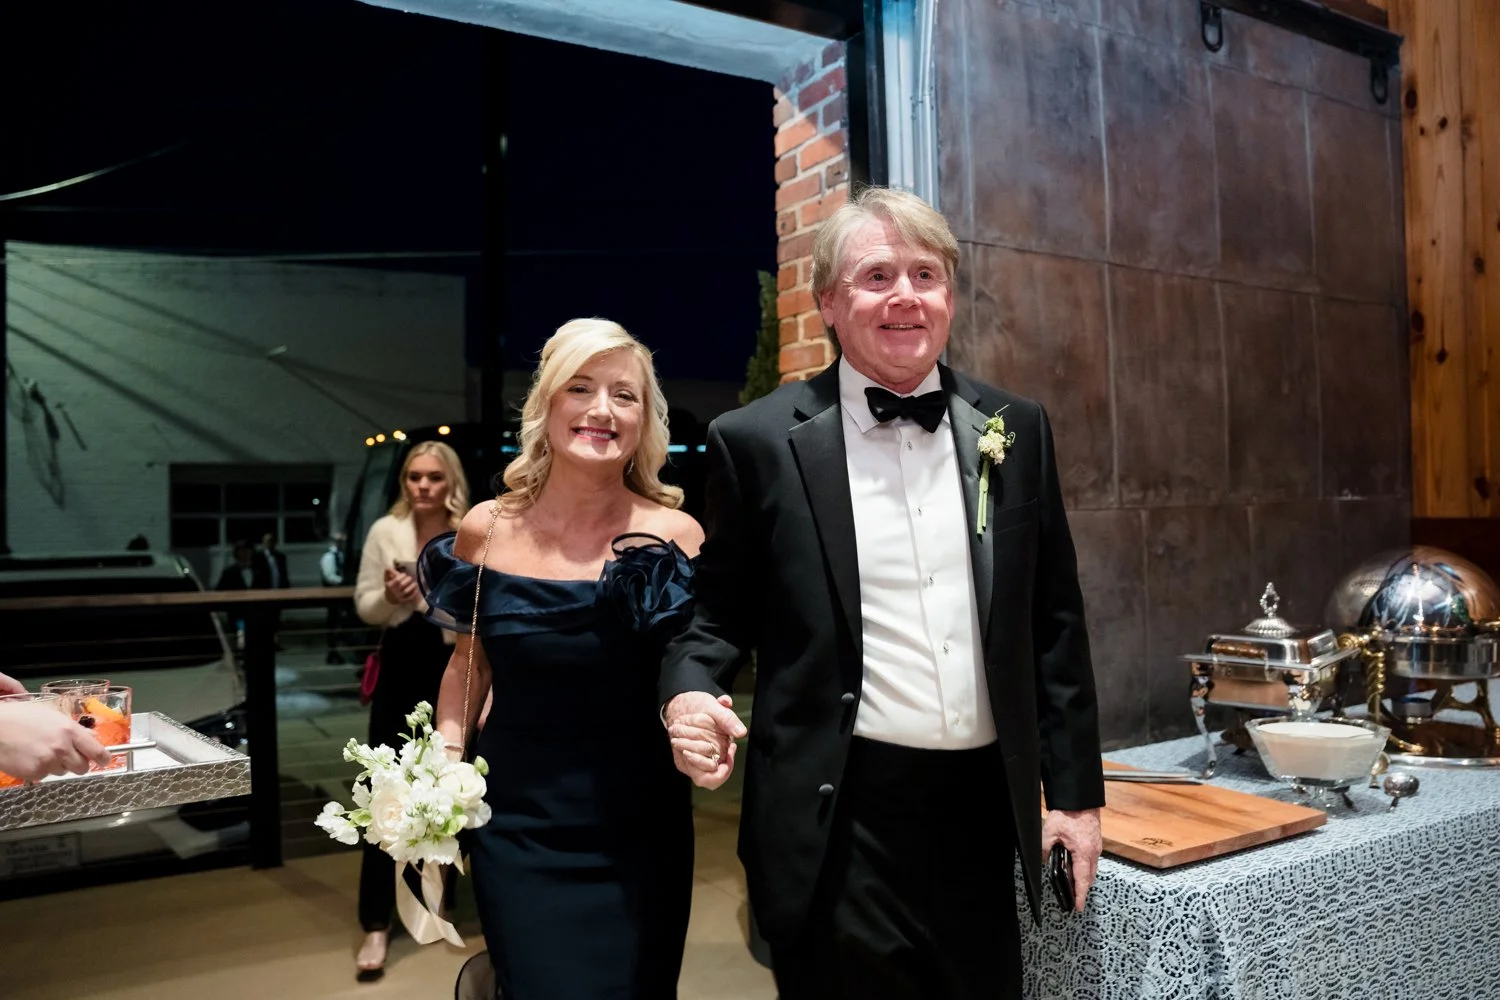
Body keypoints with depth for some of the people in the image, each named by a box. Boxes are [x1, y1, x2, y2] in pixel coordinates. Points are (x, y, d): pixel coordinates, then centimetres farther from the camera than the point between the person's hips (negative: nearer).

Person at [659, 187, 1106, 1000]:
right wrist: (689, 691, -17)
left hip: (985, 810, 4)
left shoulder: (1015, 431, 5)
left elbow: (1053, 622, 8)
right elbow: (717, 609, 4)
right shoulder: (759, 441, -5)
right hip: (839, 820, -3)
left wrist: (1075, 791, 8)